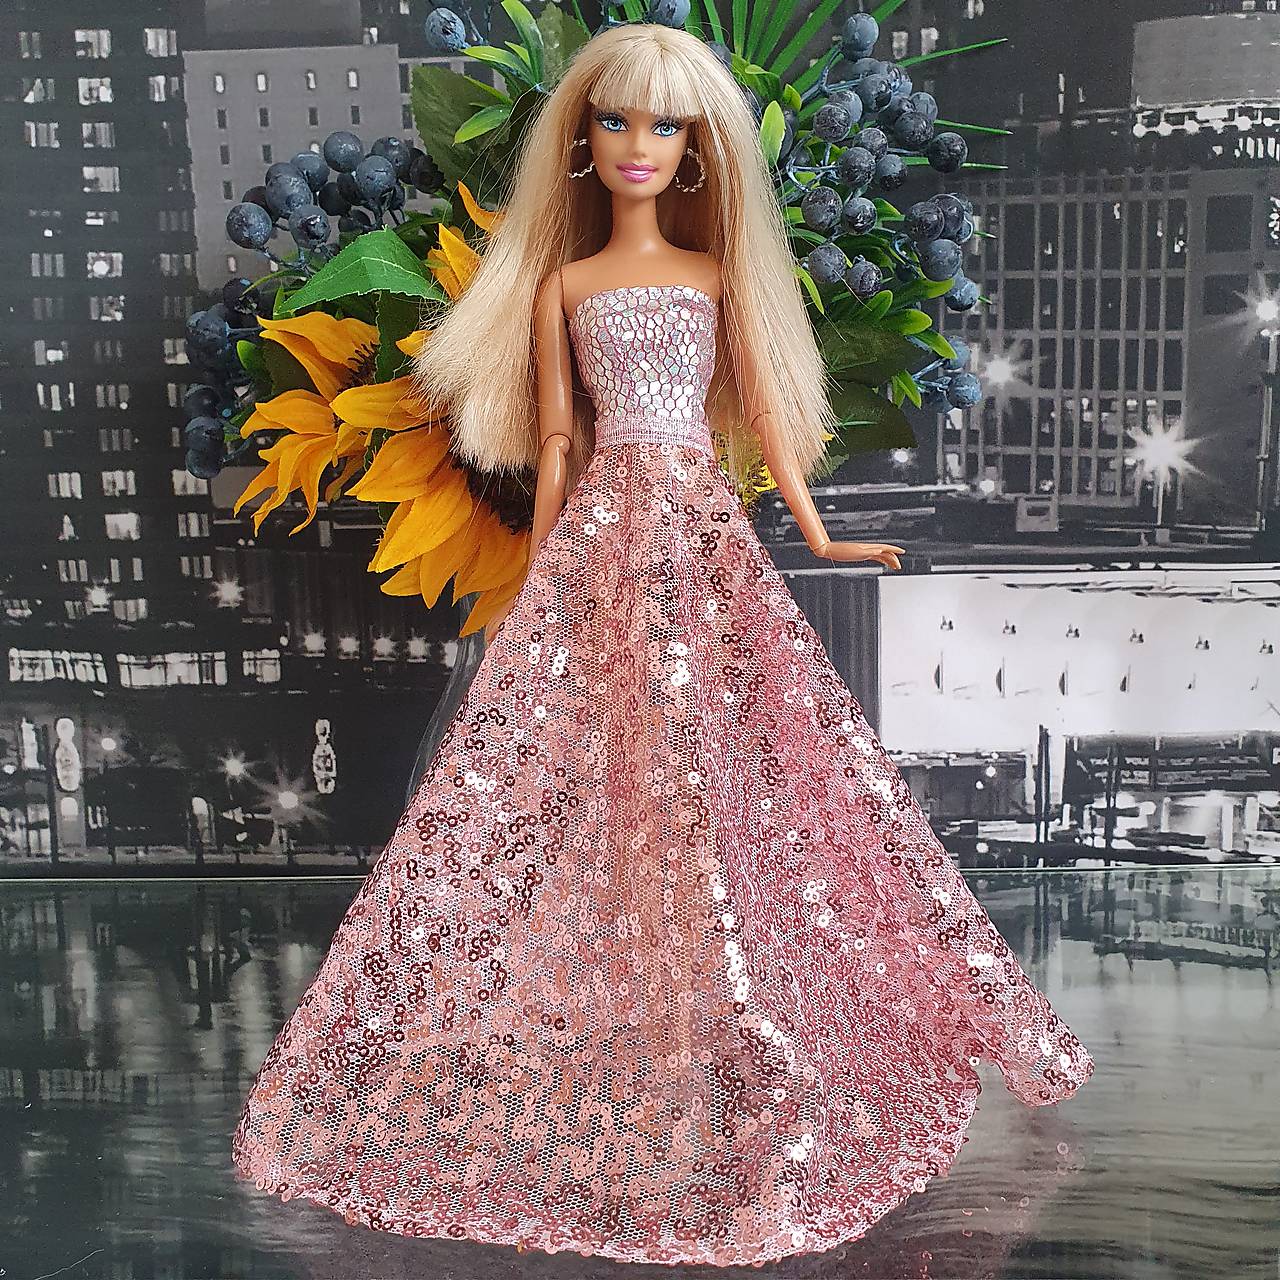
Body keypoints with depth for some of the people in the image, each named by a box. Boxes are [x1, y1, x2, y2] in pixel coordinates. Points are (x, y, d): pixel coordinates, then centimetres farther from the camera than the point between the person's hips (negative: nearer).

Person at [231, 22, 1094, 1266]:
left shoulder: (718, 274, 12)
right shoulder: (562, 284, 10)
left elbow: (763, 411, 12)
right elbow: (553, 442, 8)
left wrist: (818, 539, 6)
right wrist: (538, 582, 6)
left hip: (707, 542, 1)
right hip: (601, 542, 0)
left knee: (726, 773, -4)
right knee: (559, 776, -4)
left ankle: (735, 1072, 10)